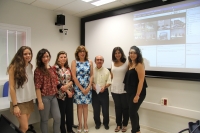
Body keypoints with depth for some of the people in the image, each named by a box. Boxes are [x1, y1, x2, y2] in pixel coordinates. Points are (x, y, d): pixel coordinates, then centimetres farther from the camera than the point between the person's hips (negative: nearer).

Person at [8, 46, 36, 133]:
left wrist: (33, 98, 5)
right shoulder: (14, 67, -13)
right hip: (19, 101, -5)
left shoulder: (30, 66, 3)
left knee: (23, 126, 15)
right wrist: (15, 105, -16)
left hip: (29, 100, 5)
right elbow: (11, 87, -14)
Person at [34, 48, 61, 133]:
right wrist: (40, 102, -15)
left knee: (58, 117, 10)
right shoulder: (38, 70, -11)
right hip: (44, 97, -6)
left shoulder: (52, 69, 8)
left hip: (53, 97, 6)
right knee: (44, 119, 10)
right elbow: (37, 88, -13)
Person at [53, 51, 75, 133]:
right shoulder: (55, 68, -8)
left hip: (70, 93, 5)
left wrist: (68, 85, -14)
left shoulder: (68, 68, 9)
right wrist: (67, 91, -13)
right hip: (60, 94, -5)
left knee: (70, 112, 13)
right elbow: (56, 82, -13)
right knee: (62, 113, 7)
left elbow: (72, 79, 7)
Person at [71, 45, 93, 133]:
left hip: (87, 87, 2)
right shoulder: (74, 62, -4)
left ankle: (85, 124, 24)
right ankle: (80, 124, 23)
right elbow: (74, 76, -9)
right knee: (79, 105, 8)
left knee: (85, 105, 11)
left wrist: (89, 87, -9)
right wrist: (81, 88, -11)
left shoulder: (90, 62, 3)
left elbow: (91, 75, 2)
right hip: (78, 87, -1)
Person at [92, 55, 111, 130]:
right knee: (96, 109, 12)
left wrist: (104, 87, -19)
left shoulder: (106, 71, 0)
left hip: (104, 92, 0)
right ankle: (97, 123, 33)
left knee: (105, 109, 9)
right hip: (94, 92, 1)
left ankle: (106, 123, 31)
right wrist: (92, 84, -18)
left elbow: (109, 82, -3)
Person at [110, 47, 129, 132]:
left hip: (124, 89, -4)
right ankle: (118, 124, 29)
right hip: (114, 89, 4)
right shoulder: (112, 63, 7)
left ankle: (124, 124, 27)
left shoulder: (126, 63, -7)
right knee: (117, 107, 14)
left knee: (125, 107, 9)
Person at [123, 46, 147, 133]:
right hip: (130, 92, 8)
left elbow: (141, 81, -19)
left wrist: (137, 95, -21)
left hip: (137, 93, -8)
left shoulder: (139, 65, -14)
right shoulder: (130, 64, 10)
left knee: (132, 112, -1)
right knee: (133, 112, 17)